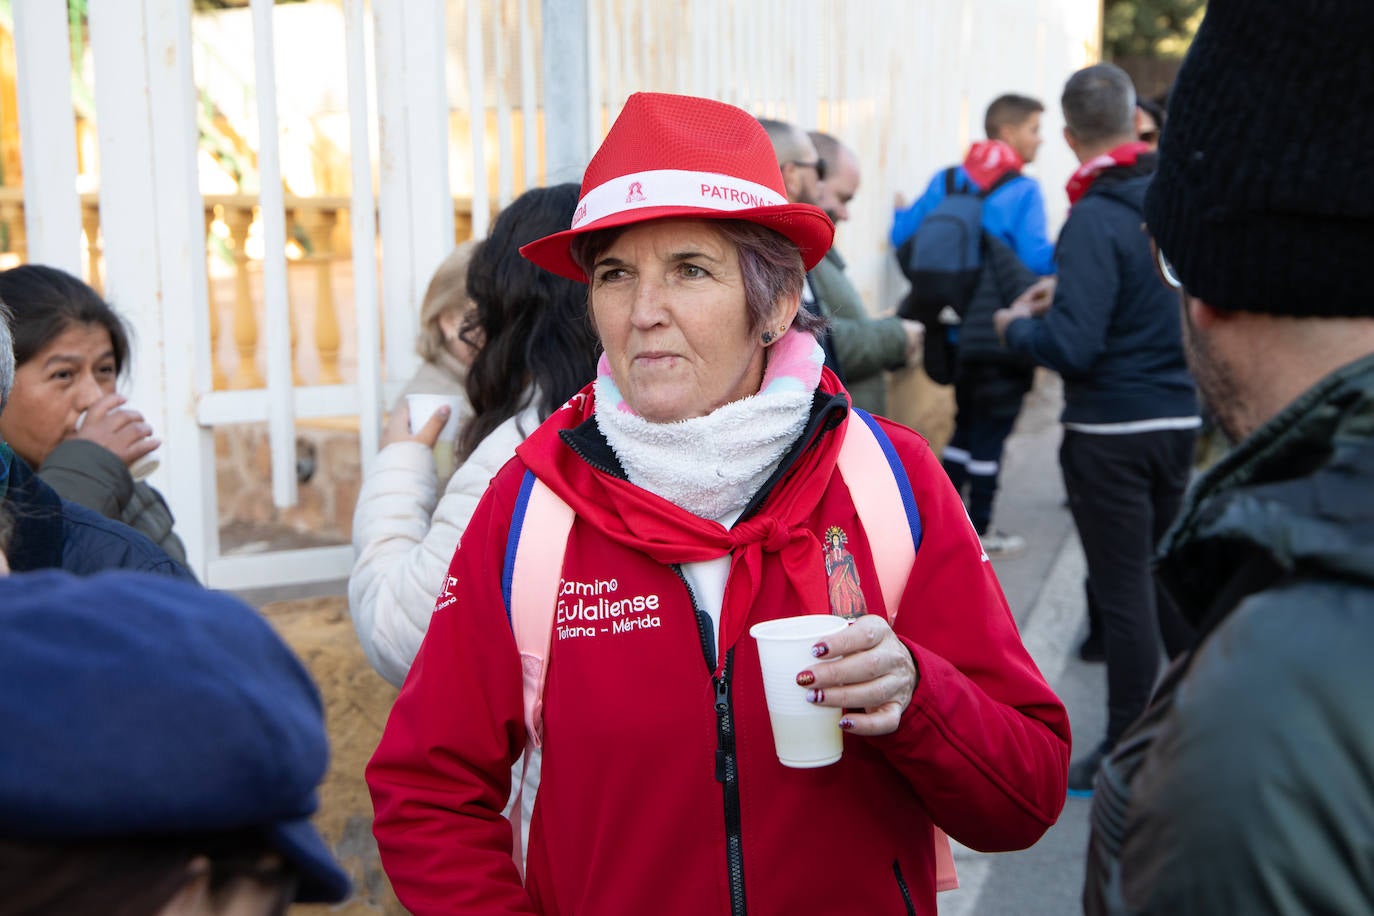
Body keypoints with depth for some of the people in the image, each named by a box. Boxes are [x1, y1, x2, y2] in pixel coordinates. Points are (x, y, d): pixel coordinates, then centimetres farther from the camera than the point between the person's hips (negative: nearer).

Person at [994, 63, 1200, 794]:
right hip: (1180, 418, 7)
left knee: (1124, 592, 2)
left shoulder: (1098, 218, -17)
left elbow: (1073, 345, -23)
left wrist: (1015, 326, -3)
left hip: (1112, 431, -6)